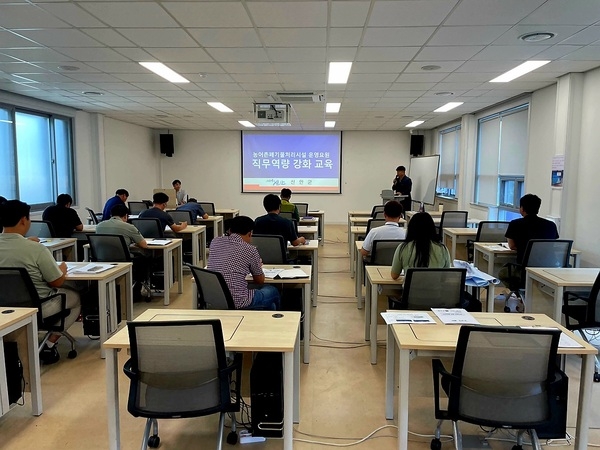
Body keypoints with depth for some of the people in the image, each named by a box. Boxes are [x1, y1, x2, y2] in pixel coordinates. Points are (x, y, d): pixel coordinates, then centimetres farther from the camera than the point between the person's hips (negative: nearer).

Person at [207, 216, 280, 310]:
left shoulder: (215, 242, 5)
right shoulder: (250, 250, -9)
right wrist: (258, 267, 27)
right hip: (237, 303, -6)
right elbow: (260, 281, 5)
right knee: (272, 291, 22)